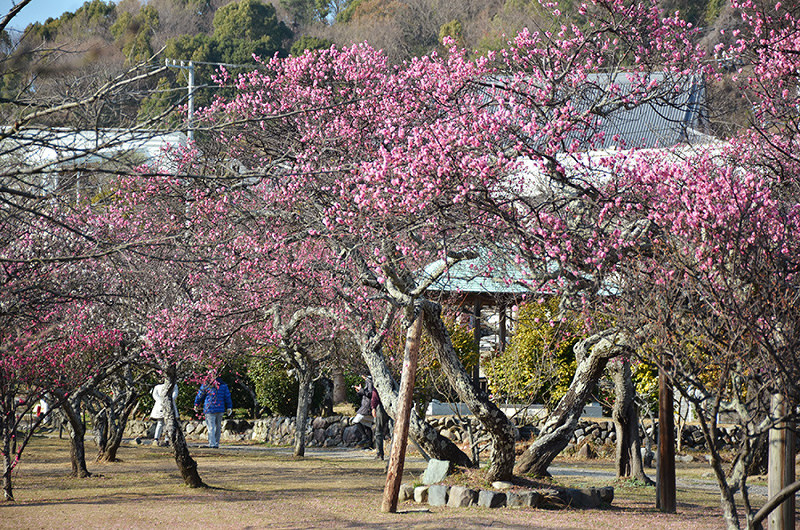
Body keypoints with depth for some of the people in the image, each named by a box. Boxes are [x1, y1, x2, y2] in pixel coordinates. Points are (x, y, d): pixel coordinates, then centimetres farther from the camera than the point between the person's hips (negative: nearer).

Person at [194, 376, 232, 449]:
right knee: (218, 427, 14)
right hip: (220, 409, 3)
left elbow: (200, 396, 6)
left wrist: (196, 405, 21)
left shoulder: (206, 385, -4)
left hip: (210, 409, -3)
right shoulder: (223, 385, 5)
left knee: (211, 427, -2)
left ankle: (212, 444, -10)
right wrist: (229, 407, 13)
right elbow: (227, 396, 7)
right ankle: (216, 443, 18)